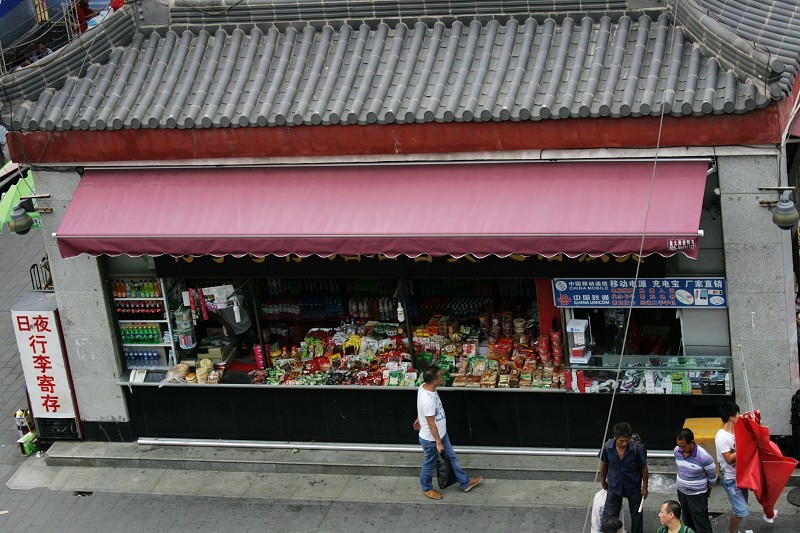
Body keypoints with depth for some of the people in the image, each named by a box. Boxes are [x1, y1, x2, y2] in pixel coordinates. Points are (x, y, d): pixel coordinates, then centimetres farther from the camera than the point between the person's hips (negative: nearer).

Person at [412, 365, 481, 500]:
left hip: (441, 432, 9)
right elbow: (431, 424, -29)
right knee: (430, 465, 16)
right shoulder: (428, 400, -39)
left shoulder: (424, 386, -11)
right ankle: (427, 489, 41)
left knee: (452, 457, 22)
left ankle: (465, 483, 39)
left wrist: (419, 419, 27)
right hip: (431, 438, -9)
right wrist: (438, 442, -19)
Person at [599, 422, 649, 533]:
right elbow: (604, 465, 0)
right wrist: (603, 481, 12)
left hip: (633, 487, -1)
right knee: (610, 515, 6)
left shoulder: (637, 449, -26)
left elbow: (644, 469, -10)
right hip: (614, 486, 1)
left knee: (636, 515, 16)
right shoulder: (607, 447, -21)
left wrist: (644, 487, -3)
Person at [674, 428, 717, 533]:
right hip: (681, 492, 5)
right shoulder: (677, 451, -10)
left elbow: (712, 477, -10)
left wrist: (707, 491, 6)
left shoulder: (704, 457, -27)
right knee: (688, 521, 21)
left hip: (697, 495, -5)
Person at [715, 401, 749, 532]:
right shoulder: (722, 437, -24)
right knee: (742, 510, -8)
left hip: (741, 475, 8)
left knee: (739, 508, 18)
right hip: (731, 479, -8)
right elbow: (729, 459, -24)